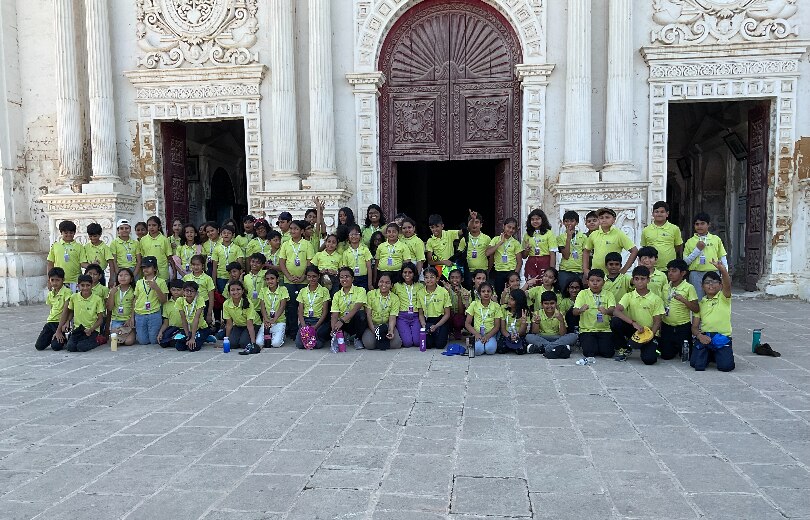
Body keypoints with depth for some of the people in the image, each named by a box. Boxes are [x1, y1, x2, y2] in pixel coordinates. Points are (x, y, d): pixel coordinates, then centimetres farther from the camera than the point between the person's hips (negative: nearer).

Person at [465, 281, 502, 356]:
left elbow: (497, 326, 1)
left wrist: (488, 336, -16)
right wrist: (476, 334, -13)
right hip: (477, 334, 0)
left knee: (490, 349, -32)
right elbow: (467, 324, 4)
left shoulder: (496, 306, 3)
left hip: (490, 334, 0)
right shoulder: (474, 304, 4)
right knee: (478, 350, -31)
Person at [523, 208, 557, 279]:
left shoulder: (549, 233, 0)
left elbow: (553, 254, -3)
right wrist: (526, 250, -6)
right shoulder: (527, 235, 11)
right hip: (531, 264, 3)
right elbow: (524, 256, 15)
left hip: (545, 263, -3)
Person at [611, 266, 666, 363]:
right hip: (632, 330, 2)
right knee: (615, 321, -28)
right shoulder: (629, 296, -1)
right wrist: (633, 323, -29)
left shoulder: (656, 299, -3)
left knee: (649, 359, -27)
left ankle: (653, 348, 12)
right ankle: (623, 349, -4)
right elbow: (616, 311, -17)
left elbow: (657, 322, -4)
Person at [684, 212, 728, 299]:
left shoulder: (716, 239, 7)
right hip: (696, 275, 0)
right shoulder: (690, 242, 6)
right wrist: (697, 249, -6)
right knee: (698, 300, 2)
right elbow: (685, 262, 2)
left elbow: (723, 259, 10)